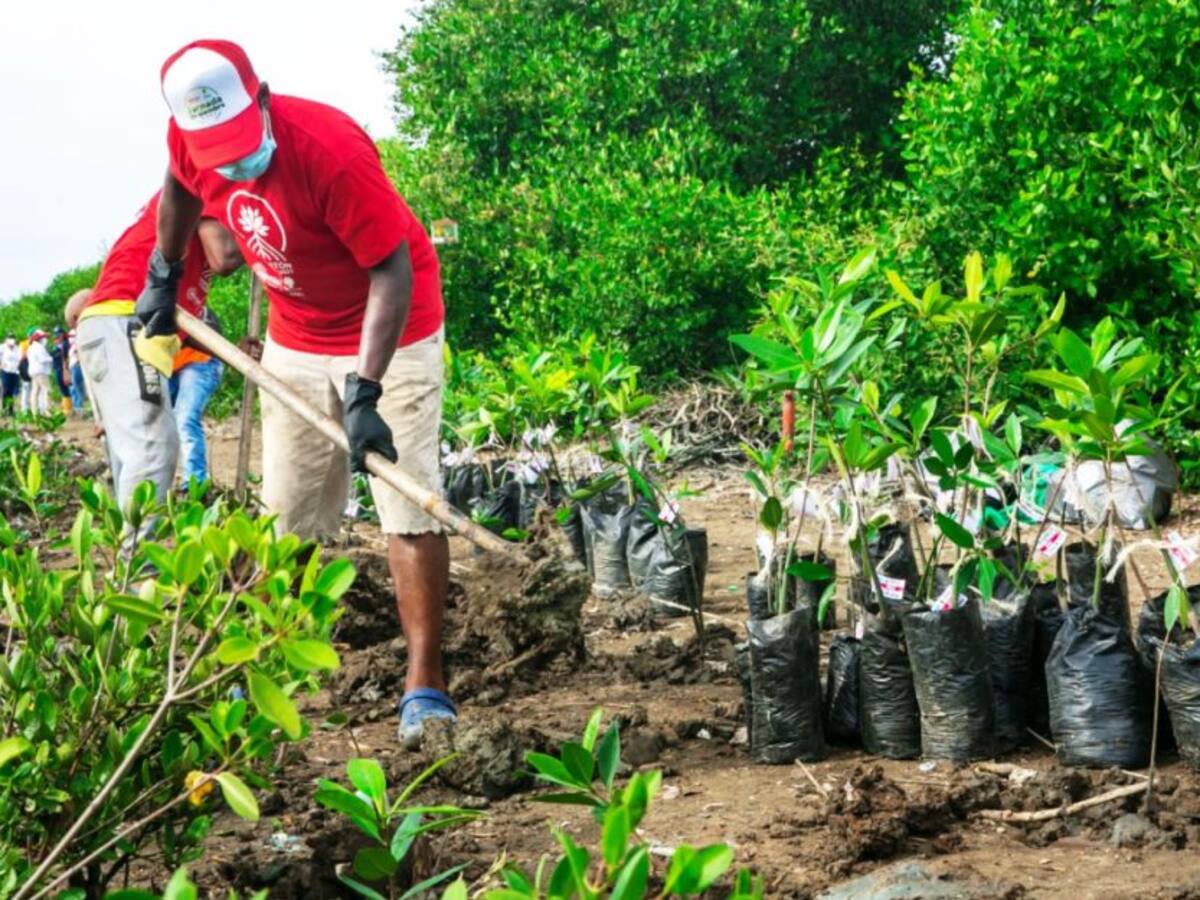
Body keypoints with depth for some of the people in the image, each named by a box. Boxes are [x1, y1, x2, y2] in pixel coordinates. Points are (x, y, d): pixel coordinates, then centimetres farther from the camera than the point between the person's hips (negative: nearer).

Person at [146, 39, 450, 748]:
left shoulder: (330, 149, -33)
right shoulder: (191, 140, -15)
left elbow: (392, 271, -30)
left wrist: (366, 391, -36)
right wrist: (164, 276, 17)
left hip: (388, 332, -6)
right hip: (294, 338, 6)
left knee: (409, 507, -11)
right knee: (288, 517, 12)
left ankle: (426, 686, -10)